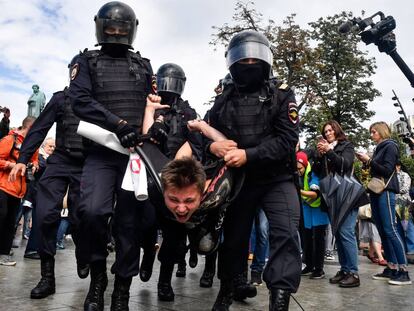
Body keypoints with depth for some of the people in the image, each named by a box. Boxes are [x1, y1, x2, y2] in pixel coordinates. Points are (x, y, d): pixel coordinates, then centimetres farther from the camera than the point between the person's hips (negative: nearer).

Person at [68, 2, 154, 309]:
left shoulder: (143, 65, 20)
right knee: (92, 211, -22)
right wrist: (119, 124, -16)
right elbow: (81, 100, -4)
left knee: (129, 221, 1)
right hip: (100, 152, -1)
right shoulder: (86, 61, 13)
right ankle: (97, 274, 5)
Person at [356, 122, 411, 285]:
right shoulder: (378, 149, 20)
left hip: (385, 191, -8)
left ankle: (403, 271, -9)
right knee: (382, 231, 6)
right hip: (376, 192, 8)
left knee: (390, 229, -12)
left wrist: (369, 161, -12)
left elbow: (387, 170, -13)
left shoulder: (390, 146, -3)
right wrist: (366, 162, 7)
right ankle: (391, 269, 10)